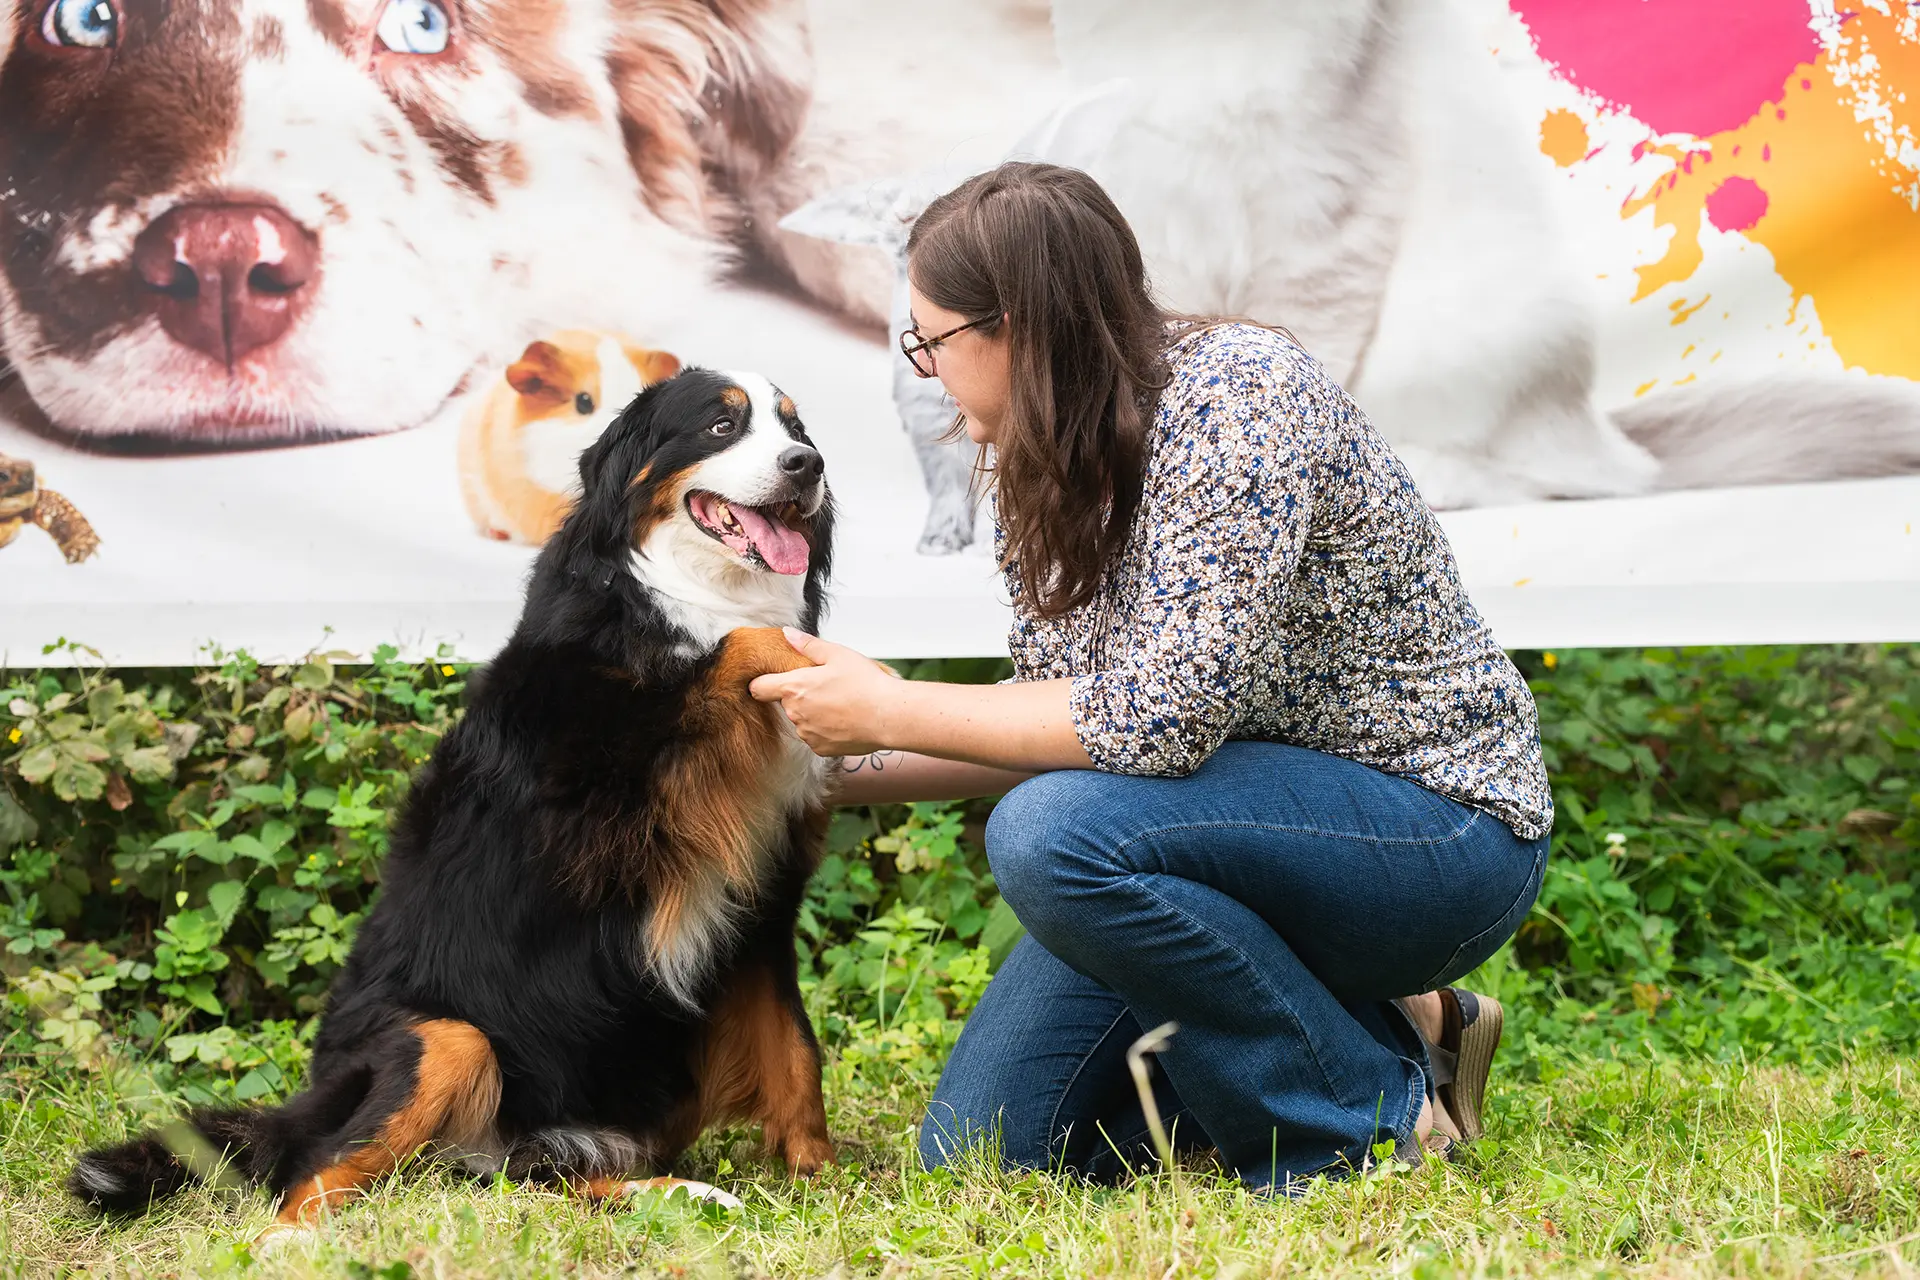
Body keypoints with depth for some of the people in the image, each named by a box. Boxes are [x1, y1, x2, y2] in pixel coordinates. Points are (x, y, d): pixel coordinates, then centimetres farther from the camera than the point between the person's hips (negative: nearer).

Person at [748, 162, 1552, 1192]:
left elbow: (1161, 715, -29)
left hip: (1443, 829, -8)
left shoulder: (1237, 393, -22)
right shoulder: (1049, 467, 5)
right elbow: (1060, 721, 11)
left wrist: (887, 711, -21)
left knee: (1051, 836, -32)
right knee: (978, 1153, -1)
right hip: (1254, 823, 9)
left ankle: (1375, 1115, -14)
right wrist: (843, 773, 4)